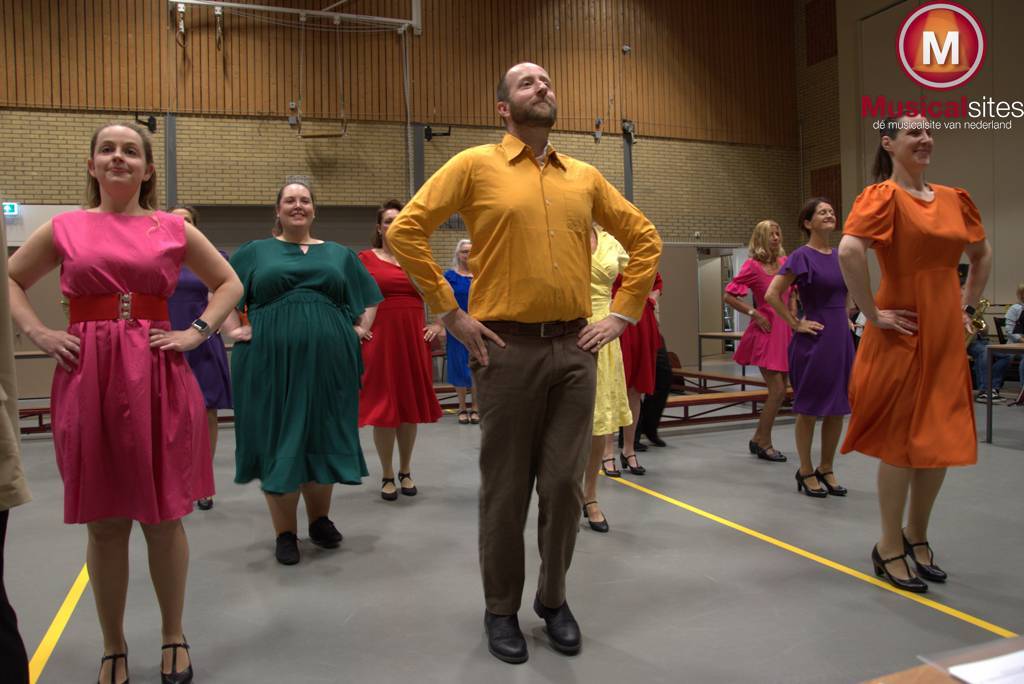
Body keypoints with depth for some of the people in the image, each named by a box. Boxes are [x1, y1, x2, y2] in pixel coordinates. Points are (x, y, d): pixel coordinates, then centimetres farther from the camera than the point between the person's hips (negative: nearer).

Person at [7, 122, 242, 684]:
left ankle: (173, 638, 24)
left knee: (164, 517, 5)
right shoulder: (64, 228, 7)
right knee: (103, 522, 7)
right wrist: (37, 333, 2)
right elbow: (11, 281, 17)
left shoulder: (173, 229, 6)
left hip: (158, 379, 0)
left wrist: (197, 333, 0)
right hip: (87, 380, 1)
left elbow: (229, 283, 13)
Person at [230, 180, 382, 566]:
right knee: (277, 439, 2)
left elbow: (368, 297, 21)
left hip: (327, 360, 2)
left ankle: (320, 519, 25)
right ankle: (285, 532, 14)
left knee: (324, 436, 8)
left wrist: (359, 328, 7)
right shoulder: (256, 251, 11)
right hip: (270, 360, -1)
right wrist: (235, 329, -1)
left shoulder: (339, 254, 15)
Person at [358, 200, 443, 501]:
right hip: (379, 338, -3)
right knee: (383, 406, 3)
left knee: (410, 406, 8)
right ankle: (387, 476, 16)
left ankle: (406, 472, 23)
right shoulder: (365, 258, 0)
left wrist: (438, 323, 9)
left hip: (413, 338, 3)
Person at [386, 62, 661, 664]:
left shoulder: (585, 177, 12)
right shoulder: (475, 165, 1)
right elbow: (407, 230, -4)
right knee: (506, 487, 7)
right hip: (507, 347, -3)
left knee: (564, 484, 8)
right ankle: (502, 609, 26)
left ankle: (554, 599, 30)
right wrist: (450, 312, -7)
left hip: (575, 348, 3)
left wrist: (623, 314, 8)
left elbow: (645, 240, 18)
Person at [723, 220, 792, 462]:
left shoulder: (785, 262, 9)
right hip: (766, 332, -7)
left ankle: (758, 439, 23)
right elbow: (728, 296, -10)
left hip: (785, 331, 7)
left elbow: (793, 291, 25)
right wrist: (754, 313, -13)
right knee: (778, 391, -9)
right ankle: (764, 444, 7)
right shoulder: (753, 265, -8)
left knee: (779, 391, 9)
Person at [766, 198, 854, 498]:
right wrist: (796, 324, -13)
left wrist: (845, 317, 15)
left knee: (838, 408, 10)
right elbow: (772, 294, -15)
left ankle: (826, 469, 23)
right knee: (809, 408, 3)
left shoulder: (840, 256, 10)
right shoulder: (802, 256, -9)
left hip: (841, 338, 7)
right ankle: (806, 471, 15)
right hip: (814, 339, -7)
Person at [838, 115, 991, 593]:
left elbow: (982, 255, 26)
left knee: (943, 439, 12)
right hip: (901, 336, -7)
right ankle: (889, 548, 17)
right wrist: (873, 315, -21)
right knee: (901, 440, 1)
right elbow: (848, 252, -27)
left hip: (945, 337, 7)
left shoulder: (954, 199, 11)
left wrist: (967, 307, 16)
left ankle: (917, 535, 31)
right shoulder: (883, 195, -10)